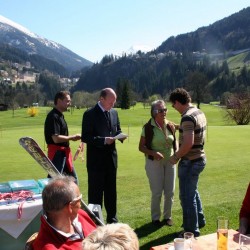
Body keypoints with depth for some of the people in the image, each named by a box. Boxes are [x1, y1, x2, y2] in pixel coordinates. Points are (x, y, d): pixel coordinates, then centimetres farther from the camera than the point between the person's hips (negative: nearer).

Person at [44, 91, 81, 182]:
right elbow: (56, 138, -25)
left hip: (63, 153, 10)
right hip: (57, 153, -10)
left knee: (73, 178, 17)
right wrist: (72, 137, -14)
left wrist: (72, 137, 8)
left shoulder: (59, 115, 13)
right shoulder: (53, 116, -18)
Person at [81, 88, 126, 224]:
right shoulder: (90, 114, -11)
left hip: (111, 158, 6)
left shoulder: (114, 112, 8)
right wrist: (104, 140, -24)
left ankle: (112, 218, 29)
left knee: (111, 191, 16)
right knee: (95, 192, 5)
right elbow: (85, 137, -15)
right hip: (96, 160, -6)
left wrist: (120, 135, -5)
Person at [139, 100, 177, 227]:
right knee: (157, 192, 1)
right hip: (154, 163, -4)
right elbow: (141, 147, -7)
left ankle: (167, 216, 28)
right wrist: (153, 153, -23)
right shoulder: (148, 127, -10)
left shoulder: (170, 126, 2)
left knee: (170, 192, 9)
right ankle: (155, 218, 21)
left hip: (169, 162, 4)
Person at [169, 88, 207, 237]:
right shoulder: (199, 112, 6)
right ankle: (200, 220, 41)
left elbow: (188, 143, -31)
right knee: (193, 191, 26)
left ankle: (192, 230, 17)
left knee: (187, 196, 4)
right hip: (199, 158, 10)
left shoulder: (187, 117, -23)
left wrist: (176, 157, -17)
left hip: (190, 162, -10)